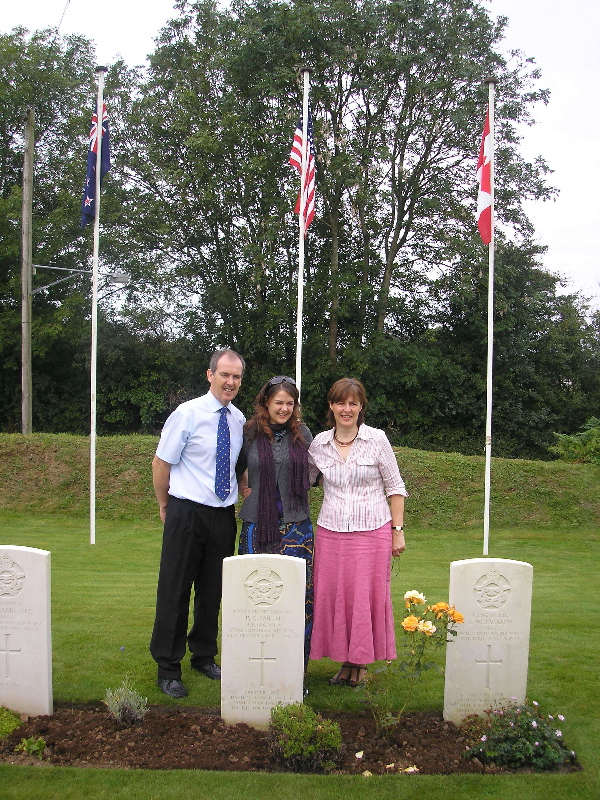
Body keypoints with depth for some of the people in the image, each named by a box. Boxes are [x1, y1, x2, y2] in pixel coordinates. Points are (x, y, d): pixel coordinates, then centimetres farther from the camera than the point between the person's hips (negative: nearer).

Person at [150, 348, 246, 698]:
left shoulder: (239, 419, 5)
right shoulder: (187, 414, -10)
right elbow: (161, 463, -4)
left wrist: (238, 501, 14)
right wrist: (165, 505, 4)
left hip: (224, 515, 5)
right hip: (187, 514, -5)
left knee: (214, 590, 15)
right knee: (175, 590, 3)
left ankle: (204, 656, 32)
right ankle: (168, 668, 17)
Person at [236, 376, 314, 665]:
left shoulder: (302, 433, 6)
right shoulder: (249, 433, 3)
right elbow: (234, 470, 17)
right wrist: (241, 489, 5)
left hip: (296, 526, 1)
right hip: (257, 526, 0)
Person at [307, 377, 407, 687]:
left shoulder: (377, 439, -2)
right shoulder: (319, 444, 5)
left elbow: (395, 488, 2)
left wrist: (398, 530, -1)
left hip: (373, 531, -2)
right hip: (331, 533, 3)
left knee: (367, 597, 2)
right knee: (332, 596, 5)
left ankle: (361, 662, 20)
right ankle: (344, 660, 21)